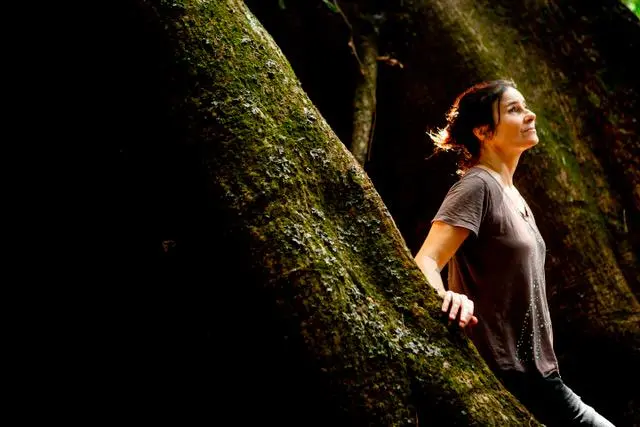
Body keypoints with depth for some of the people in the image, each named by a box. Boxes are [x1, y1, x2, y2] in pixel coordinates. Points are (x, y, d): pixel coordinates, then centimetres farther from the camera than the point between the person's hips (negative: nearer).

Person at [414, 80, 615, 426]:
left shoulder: (511, 194, 15)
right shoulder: (476, 186, -13)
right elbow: (424, 262, -23)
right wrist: (447, 298, -44)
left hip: (532, 373, 9)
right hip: (507, 377, -9)